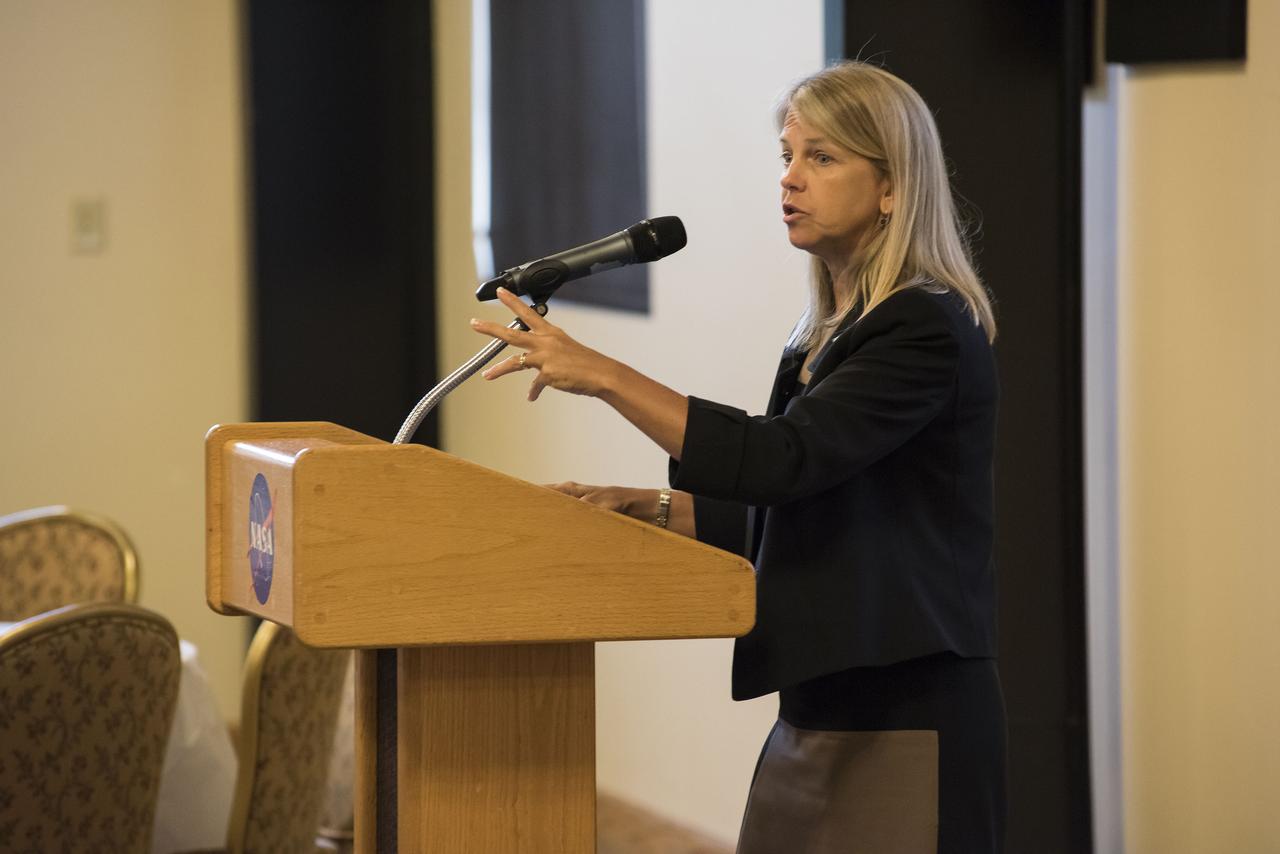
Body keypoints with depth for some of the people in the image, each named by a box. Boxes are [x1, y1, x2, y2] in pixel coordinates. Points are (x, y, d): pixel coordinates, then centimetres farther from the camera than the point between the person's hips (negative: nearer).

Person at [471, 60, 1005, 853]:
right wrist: (652, 509, 7)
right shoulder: (824, 338, 14)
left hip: (910, 720, -8)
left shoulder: (932, 330, -13)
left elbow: (785, 459, -24)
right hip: (818, 712, 9)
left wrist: (604, 375, -25)